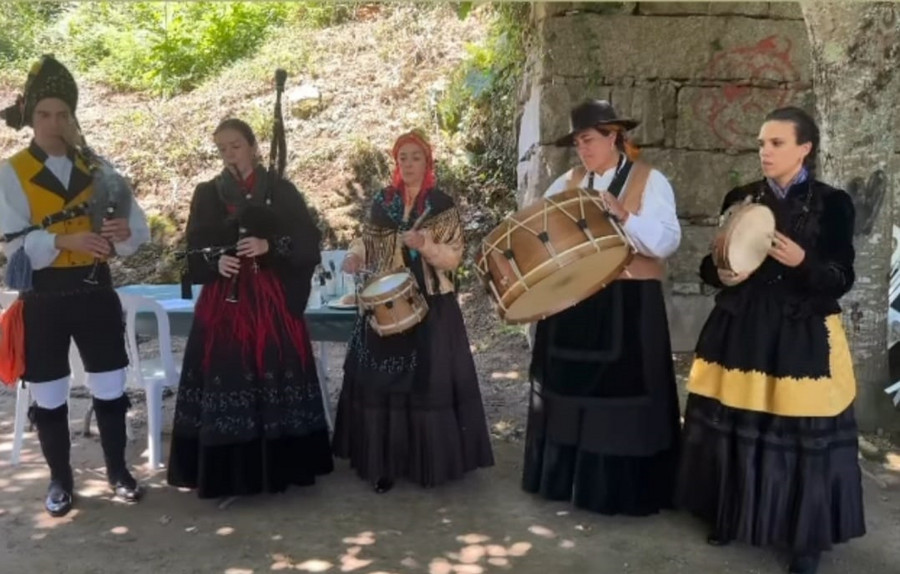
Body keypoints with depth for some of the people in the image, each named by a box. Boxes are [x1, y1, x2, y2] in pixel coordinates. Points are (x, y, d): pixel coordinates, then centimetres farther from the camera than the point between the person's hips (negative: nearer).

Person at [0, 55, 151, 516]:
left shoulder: (96, 166, 4)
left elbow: (138, 231, -1)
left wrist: (124, 233, -25)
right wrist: (64, 240, -30)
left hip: (95, 291, 2)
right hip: (42, 298, -2)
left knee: (110, 387, 9)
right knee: (49, 394, 9)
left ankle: (118, 472, 25)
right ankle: (60, 481, 24)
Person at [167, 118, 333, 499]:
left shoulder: (281, 191, 6)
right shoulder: (207, 194, 9)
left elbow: (308, 241, 0)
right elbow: (195, 250, 8)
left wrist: (269, 246, -15)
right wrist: (216, 261, -12)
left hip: (273, 299, -1)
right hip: (224, 300, 1)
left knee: (275, 373, -3)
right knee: (226, 378, -4)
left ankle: (280, 465, 10)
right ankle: (227, 473, 5)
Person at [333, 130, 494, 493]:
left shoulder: (442, 205, -1)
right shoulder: (382, 200, 8)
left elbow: (453, 258, -6)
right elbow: (368, 242, 16)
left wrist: (425, 245, -23)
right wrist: (356, 256, -6)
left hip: (431, 307, -3)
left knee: (428, 380, -2)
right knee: (381, 381, 2)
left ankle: (430, 461, 11)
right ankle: (385, 462, 11)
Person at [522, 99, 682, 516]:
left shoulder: (650, 181, -2)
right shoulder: (567, 183, 11)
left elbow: (666, 242, -13)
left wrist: (622, 215, -22)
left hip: (628, 306, -4)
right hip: (572, 300, 5)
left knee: (622, 392, -1)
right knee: (571, 388, 10)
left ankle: (623, 488, 12)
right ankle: (566, 477, 24)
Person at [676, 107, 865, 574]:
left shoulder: (833, 204, -3)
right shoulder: (739, 198, 6)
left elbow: (842, 279, -5)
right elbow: (710, 264, 10)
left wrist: (803, 262, -23)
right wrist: (722, 274, -12)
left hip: (803, 335, -3)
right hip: (741, 331, 3)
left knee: (803, 433, 1)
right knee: (733, 426, 8)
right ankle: (730, 516, 28)